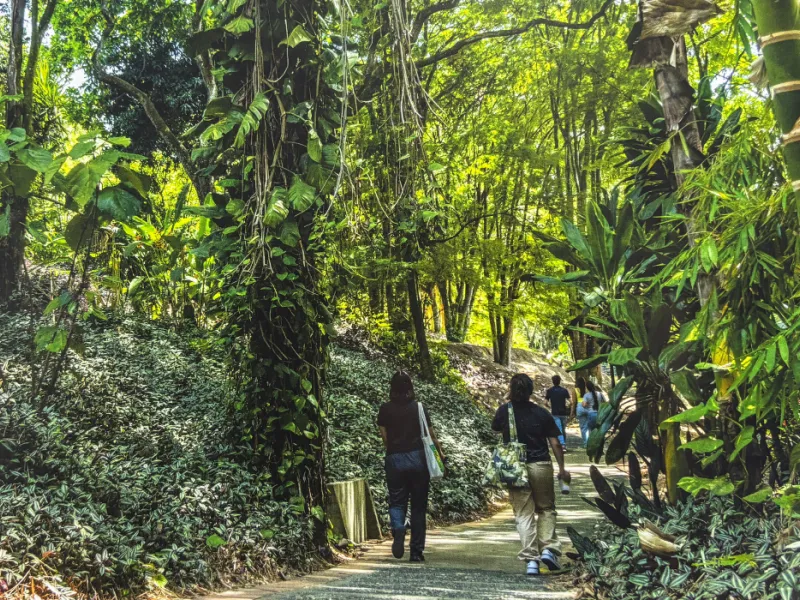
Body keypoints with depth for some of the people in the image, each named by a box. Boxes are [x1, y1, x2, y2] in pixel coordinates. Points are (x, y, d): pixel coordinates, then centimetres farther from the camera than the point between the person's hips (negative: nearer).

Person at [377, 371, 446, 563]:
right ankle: (417, 551, 11)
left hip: (394, 460, 0)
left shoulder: (385, 409, 0)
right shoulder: (419, 408, 0)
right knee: (418, 505, 9)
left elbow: (384, 437, 1)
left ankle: (398, 529, -21)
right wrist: (440, 453, 17)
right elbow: (430, 434, 5)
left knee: (396, 502, 11)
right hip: (418, 458, 0)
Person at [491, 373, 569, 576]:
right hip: (541, 466, 0)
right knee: (546, 508, 17)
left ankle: (531, 560, -1)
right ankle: (548, 549, 2)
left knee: (523, 514, 4)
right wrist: (562, 468, 8)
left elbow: (496, 430, 18)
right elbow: (555, 443, -2)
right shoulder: (542, 414, -3)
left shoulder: (504, 411, -3)